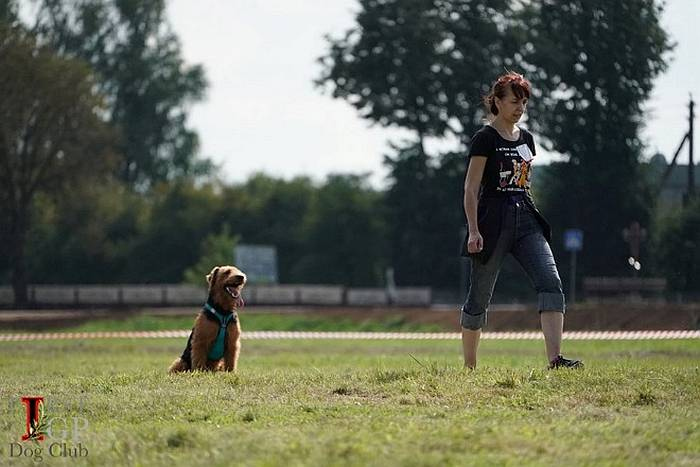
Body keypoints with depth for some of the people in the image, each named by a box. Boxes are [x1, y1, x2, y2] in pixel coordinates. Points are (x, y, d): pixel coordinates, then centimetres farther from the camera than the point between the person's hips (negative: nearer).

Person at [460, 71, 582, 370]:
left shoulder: (525, 138, 14)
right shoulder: (485, 138, -6)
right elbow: (471, 189, -10)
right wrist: (473, 230, -17)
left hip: (525, 219, 6)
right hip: (493, 221, -6)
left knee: (551, 283, -15)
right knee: (480, 296, 3)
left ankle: (555, 358, -25)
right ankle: (469, 366, 18)